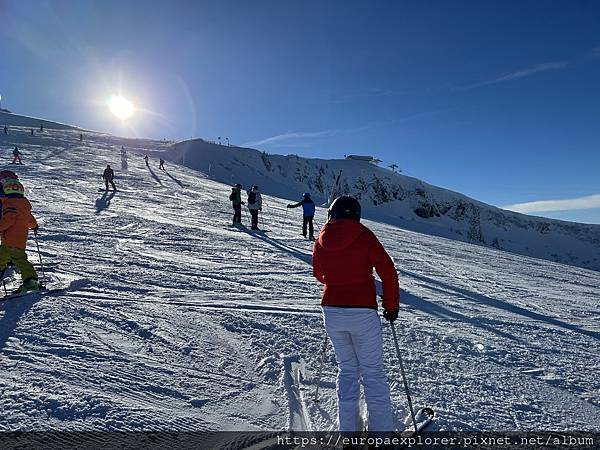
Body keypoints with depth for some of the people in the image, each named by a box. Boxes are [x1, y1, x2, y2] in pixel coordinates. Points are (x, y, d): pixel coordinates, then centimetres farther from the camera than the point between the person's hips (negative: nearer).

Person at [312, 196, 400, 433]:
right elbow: (388, 272, -9)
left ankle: (347, 429, 24)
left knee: (346, 368, 19)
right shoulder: (364, 235, -9)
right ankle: (382, 429, 19)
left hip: (332, 311, 4)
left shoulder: (321, 241, 2)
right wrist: (392, 305, 3)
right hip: (363, 312, -4)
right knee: (372, 372, 11)